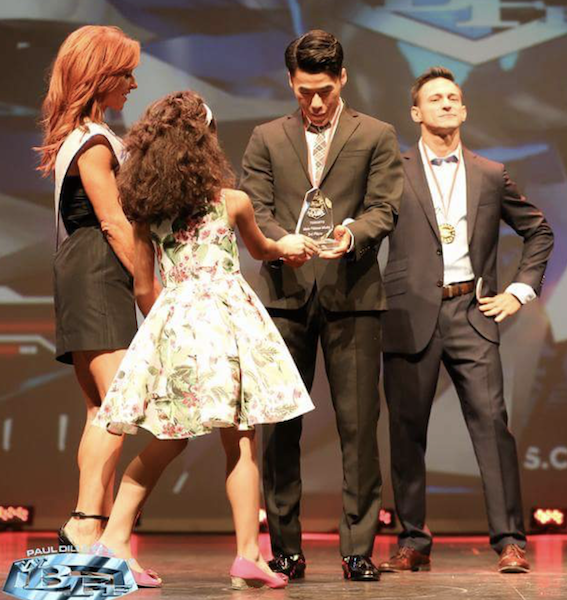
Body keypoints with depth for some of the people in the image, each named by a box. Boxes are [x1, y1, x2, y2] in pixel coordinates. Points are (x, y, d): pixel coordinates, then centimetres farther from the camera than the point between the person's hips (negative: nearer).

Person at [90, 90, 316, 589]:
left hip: (171, 322, 4)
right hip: (224, 319, -4)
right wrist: (286, 246, 40)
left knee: (168, 440, 13)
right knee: (241, 440, 1)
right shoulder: (232, 202, -2)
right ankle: (249, 554, 1)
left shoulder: (145, 210, 5)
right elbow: (260, 249, 19)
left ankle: (115, 539, 8)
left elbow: (142, 288, 9)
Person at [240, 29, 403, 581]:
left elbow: (383, 209, 2)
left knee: (358, 426, -3)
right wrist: (283, 242, -14)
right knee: (279, 426, 1)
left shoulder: (376, 136, 10)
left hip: (351, 295, -1)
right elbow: (255, 210, 7)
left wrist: (351, 234, -19)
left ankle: (358, 550, 3)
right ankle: (285, 549, 9)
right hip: (285, 295, 2)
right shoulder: (266, 139, 15)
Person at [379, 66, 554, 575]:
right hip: (412, 315, -1)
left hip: (472, 311, 1)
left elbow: (539, 231, 21)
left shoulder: (491, 175, 13)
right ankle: (413, 542, 11)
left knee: (492, 422, -8)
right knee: (407, 430, 2)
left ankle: (510, 540, -4)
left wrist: (520, 290, 12)